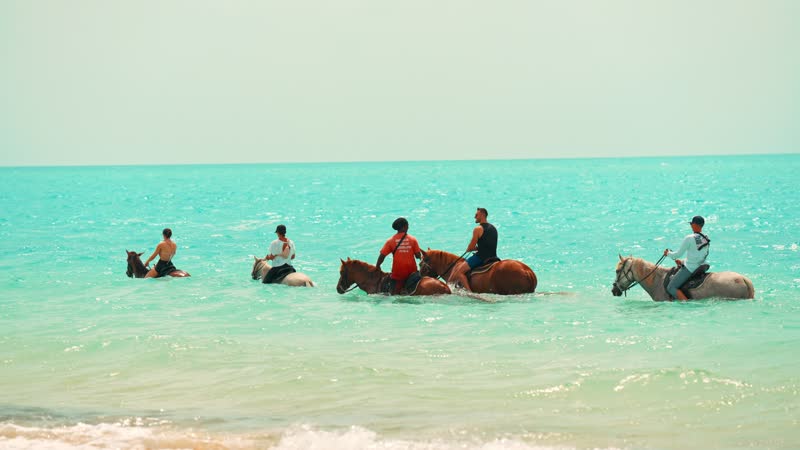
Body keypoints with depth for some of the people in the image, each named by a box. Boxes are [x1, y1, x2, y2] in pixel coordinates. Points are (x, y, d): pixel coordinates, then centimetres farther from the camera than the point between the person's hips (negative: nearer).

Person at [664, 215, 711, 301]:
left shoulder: (689, 238, -20)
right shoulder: (706, 239, 3)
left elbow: (679, 254, -14)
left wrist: (668, 253, 7)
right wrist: (683, 262, 21)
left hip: (689, 269, -8)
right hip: (701, 267, 8)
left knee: (671, 288, -3)